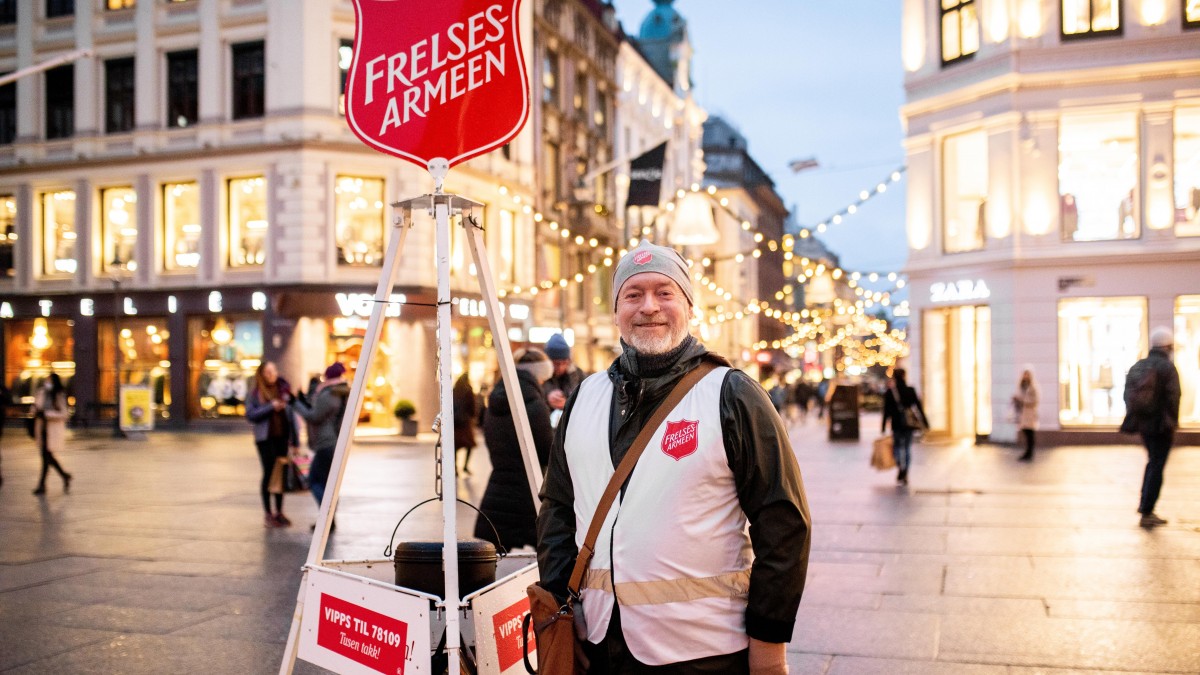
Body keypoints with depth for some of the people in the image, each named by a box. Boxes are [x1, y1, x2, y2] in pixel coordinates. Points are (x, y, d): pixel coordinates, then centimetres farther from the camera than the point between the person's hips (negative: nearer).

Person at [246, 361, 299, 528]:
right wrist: (271, 407, -17)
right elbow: (250, 414, -8)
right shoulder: (255, 393, 0)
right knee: (269, 473, -2)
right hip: (265, 438, -3)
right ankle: (268, 514, 7)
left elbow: (291, 415, 7)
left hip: (282, 437, 3)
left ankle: (279, 512, 19)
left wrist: (295, 439, 5)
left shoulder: (284, 389, 7)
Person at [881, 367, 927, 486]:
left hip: (897, 424, -2)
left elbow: (886, 411, -5)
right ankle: (904, 476, 11)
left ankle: (901, 467, -21)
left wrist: (883, 427, 0)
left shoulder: (890, 393, -5)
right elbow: (919, 407, 3)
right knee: (907, 448, 11)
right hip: (909, 424, 2)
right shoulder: (910, 391, 1)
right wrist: (925, 422, 8)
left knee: (897, 446, 6)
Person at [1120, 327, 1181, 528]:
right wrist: (1172, 425, -9)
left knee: (1153, 462, 22)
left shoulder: (1137, 367, 7)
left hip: (1143, 423, 7)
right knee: (1157, 467, 0)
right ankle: (1146, 513, 1)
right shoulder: (1167, 367, -14)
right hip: (1161, 426, -7)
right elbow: (1172, 398, -18)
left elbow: (1127, 395, 9)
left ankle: (1145, 504, 23)